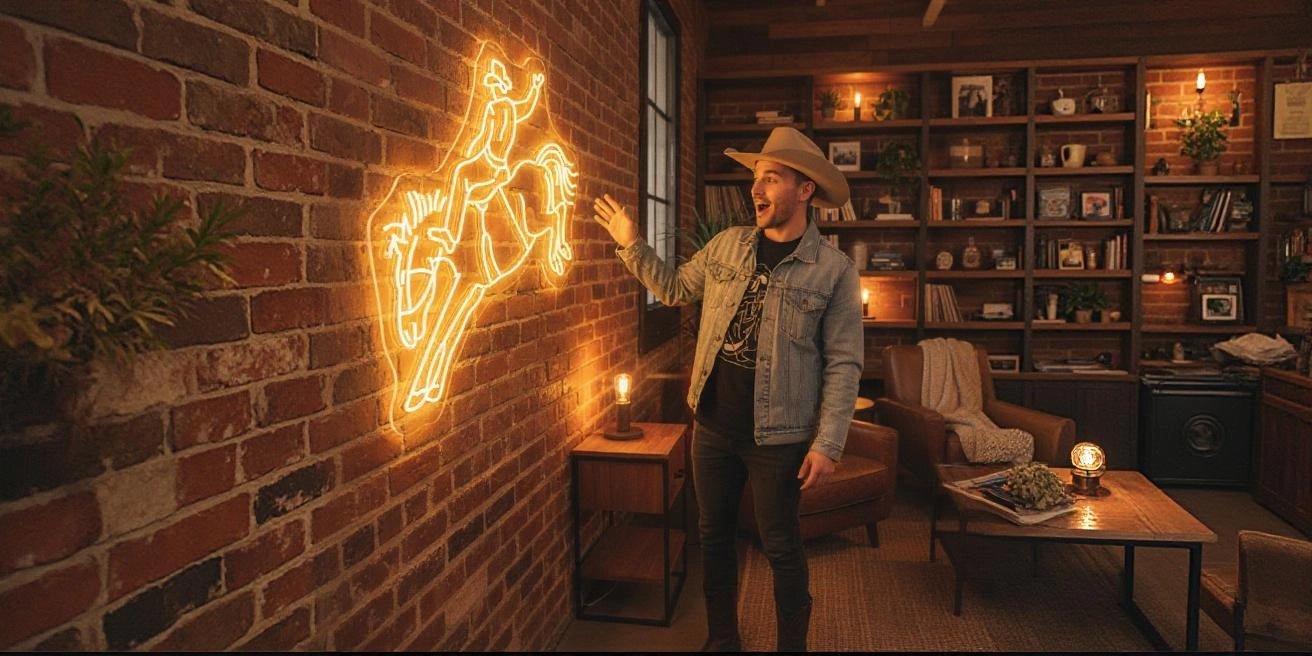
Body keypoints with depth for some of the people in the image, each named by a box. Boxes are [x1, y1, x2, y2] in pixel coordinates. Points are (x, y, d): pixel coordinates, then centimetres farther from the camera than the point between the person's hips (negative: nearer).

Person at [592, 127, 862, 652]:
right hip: (713, 424, 5)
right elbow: (676, 288, 18)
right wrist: (632, 245, 9)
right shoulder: (726, 245, 3)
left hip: (778, 436, -4)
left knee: (781, 548, 9)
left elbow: (843, 365, -10)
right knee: (714, 536, 17)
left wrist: (828, 444, -14)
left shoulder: (834, 270, -10)